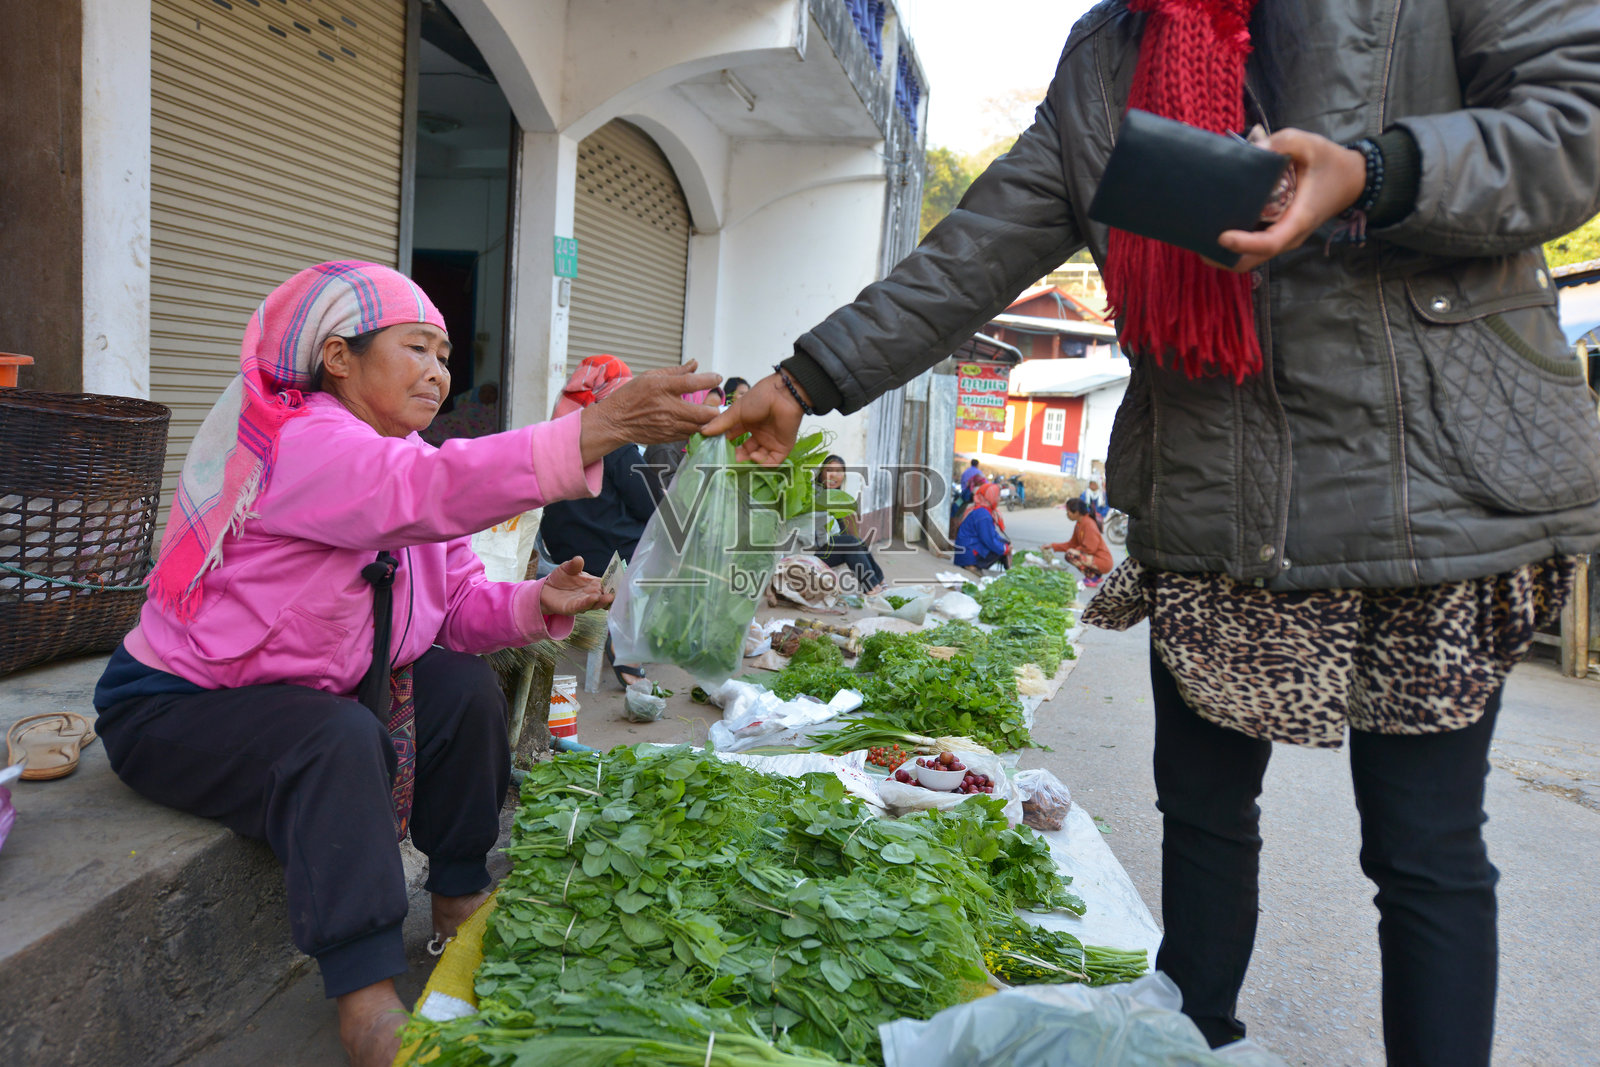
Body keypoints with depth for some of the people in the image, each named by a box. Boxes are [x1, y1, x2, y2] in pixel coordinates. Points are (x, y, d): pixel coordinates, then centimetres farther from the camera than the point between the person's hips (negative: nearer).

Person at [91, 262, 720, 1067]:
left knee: (465, 688, -3)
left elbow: (459, 601, 1)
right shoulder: (294, 441, -25)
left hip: (309, 691, 9)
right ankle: (368, 1002, -28)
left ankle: (462, 908, 8)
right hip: (179, 706, -9)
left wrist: (535, 604, -22)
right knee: (337, 742, -33)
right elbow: (431, 488, -46)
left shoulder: (401, 456, 5)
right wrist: (597, 429, -55)